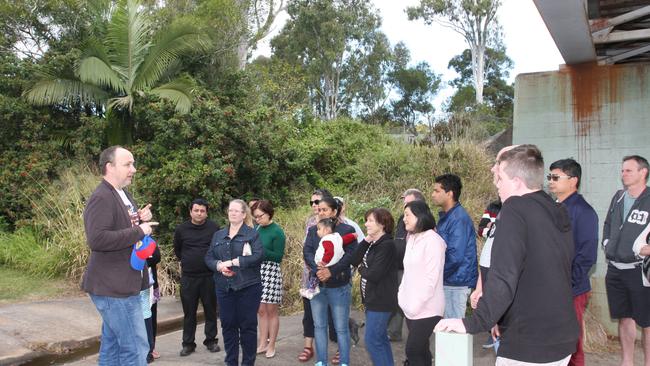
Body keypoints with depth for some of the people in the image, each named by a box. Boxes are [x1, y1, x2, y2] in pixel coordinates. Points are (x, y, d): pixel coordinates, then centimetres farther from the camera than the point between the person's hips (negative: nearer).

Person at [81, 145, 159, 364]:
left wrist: (142, 220, 5)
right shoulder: (101, 198, -17)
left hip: (121, 285, 10)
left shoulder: (123, 194, 14)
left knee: (113, 346, 17)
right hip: (113, 287, -10)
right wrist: (139, 231, -23)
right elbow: (97, 239, -28)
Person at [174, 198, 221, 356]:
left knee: (211, 310, 8)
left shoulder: (214, 228, -5)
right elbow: (177, 250, 15)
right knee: (189, 312, 8)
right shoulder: (181, 229, 0)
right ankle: (188, 344, 17)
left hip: (209, 276, -1)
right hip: (188, 277, 1)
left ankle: (211, 341, 20)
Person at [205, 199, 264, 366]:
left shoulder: (252, 234, -1)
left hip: (248, 287, -4)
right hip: (224, 287, 4)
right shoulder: (218, 235, 14)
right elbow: (208, 257, 9)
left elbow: (258, 256, -14)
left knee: (248, 325, 3)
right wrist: (219, 265, -13)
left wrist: (233, 262, -19)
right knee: (228, 325, 9)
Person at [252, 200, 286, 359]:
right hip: (257, 270, 6)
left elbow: (278, 256, -11)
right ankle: (262, 343, 18)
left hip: (271, 271, -5)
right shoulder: (257, 229, 7)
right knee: (261, 310, 9)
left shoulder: (277, 232, -9)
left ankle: (271, 345, 11)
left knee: (271, 310, 3)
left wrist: (261, 251, -19)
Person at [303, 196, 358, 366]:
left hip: (339, 286, -4)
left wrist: (331, 271, -22)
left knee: (341, 328, 3)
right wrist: (317, 269, -22)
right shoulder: (313, 231, 9)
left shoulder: (347, 230, -3)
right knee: (319, 326, 11)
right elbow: (307, 252, -3)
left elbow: (350, 254, -13)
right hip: (317, 284, 4)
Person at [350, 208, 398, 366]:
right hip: (373, 299, 10)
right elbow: (354, 261, 1)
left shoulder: (387, 245, -20)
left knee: (372, 341, -5)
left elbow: (374, 275, -24)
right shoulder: (372, 243, 10)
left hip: (381, 301, -10)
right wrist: (365, 241, -6)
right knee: (380, 339, 17)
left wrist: (361, 268, -4)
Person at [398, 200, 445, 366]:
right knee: (420, 351, 12)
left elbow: (431, 278, -17)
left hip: (426, 309, -7)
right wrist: (403, 296, 8)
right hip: (411, 308, 7)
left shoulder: (432, 240, -13)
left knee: (413, 351, -8)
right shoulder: (411, 239, 11)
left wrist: (416, 305, -16)